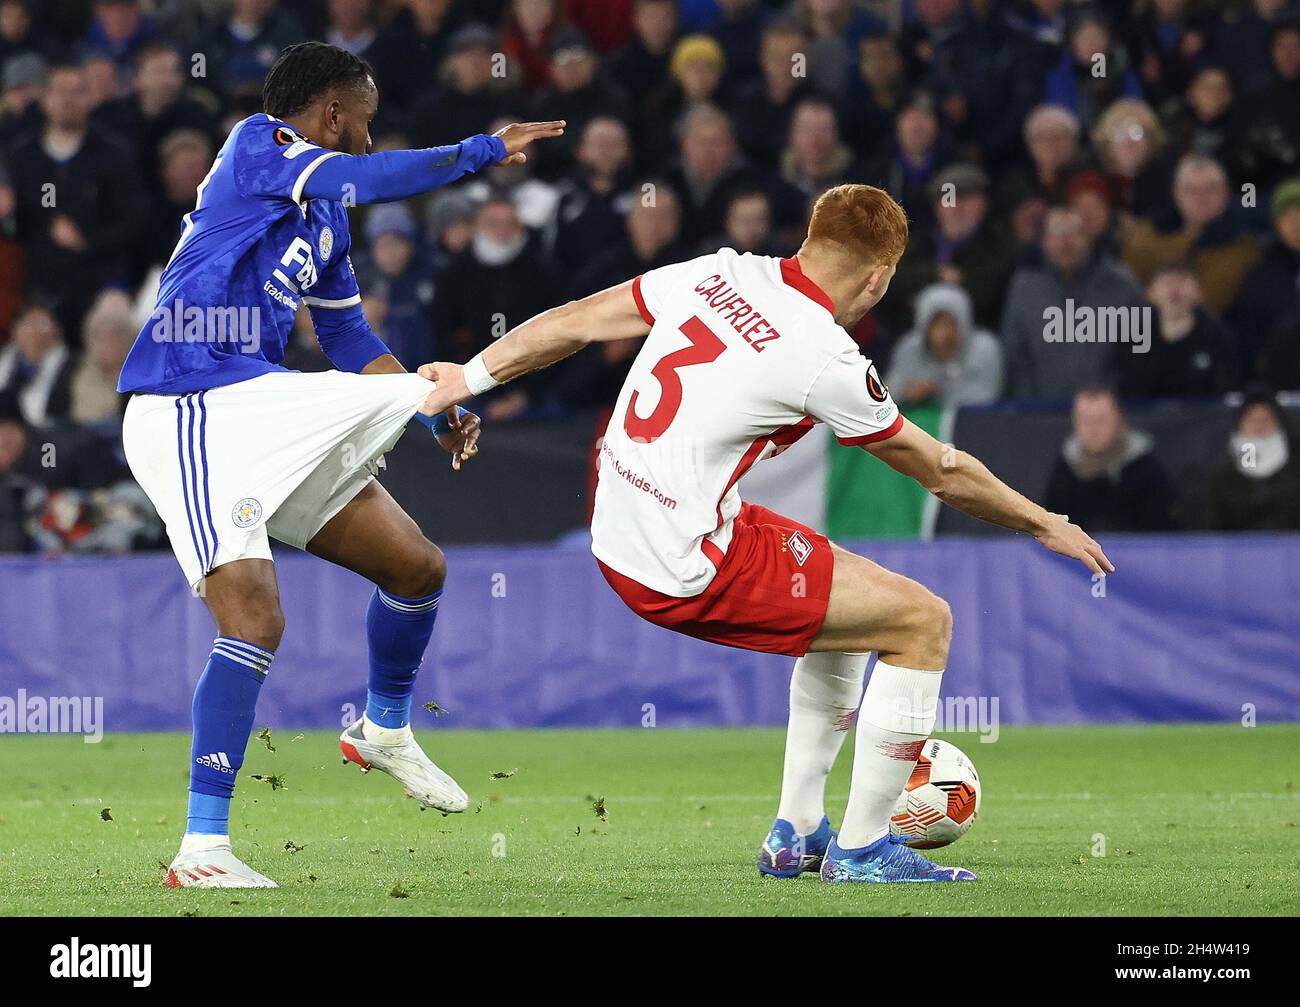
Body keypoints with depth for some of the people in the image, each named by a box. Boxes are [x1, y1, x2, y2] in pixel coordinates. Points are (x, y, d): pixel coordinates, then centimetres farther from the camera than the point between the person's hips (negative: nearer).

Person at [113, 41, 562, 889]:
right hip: (189, 417, -9)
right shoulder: (255, 147, -6)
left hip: (270, 406, 9)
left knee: (420, 568, 11)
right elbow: (374, 179, -20)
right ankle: (201, 849, -18)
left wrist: (439, 416, 17)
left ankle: (386, 731, 36)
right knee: (256, 618, -21)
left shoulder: (327, 215, 20)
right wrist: (486, 150, -9)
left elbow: (351, 341, 28)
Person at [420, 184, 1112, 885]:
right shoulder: (828, 360, -16)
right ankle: (860, 848, 8)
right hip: (686, 576, -9)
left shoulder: (718, 273, 2)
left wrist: (473, 376, 24)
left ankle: (795, 832, 30)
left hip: (616, 534, 9)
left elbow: (576, 321, 10)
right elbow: (942, 473, -3)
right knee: (923, 622, 0)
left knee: (847, 596, 27)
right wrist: (1045, 526, 12)